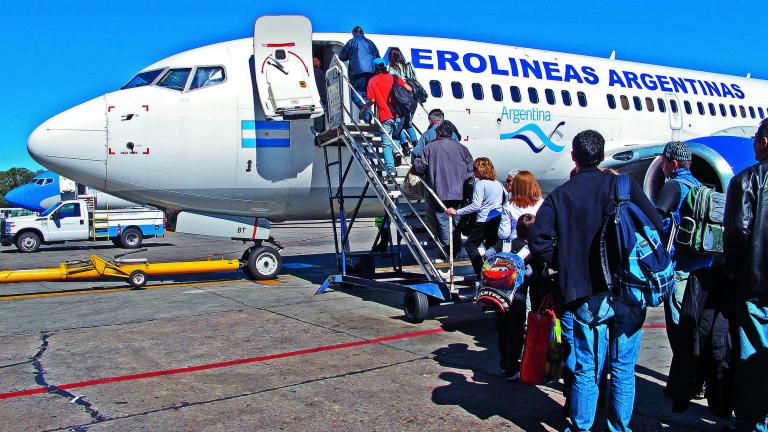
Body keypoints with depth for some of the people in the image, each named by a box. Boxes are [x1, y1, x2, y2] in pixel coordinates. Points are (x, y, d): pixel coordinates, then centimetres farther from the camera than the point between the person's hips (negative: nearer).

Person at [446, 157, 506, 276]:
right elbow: (506, 199, 19)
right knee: (491, 246, 19)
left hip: (485, 221, -8)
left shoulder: (480, 184, -12)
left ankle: (481, 274, -5)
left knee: (470, 245, 3)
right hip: (499, 220, 8)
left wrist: (456, 212, -17)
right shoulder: (499, 184, 11)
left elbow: (475, 206, -20)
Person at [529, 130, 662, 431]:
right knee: (623, 369, 13)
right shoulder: (625, 185, 1)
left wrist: (564, 264, 4)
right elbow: (656, 227, -4)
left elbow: (538, 241, -10)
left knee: (586, 370, 8)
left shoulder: (559, 196, 0)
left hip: (583, 296, 0)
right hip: (628, 293, 1)